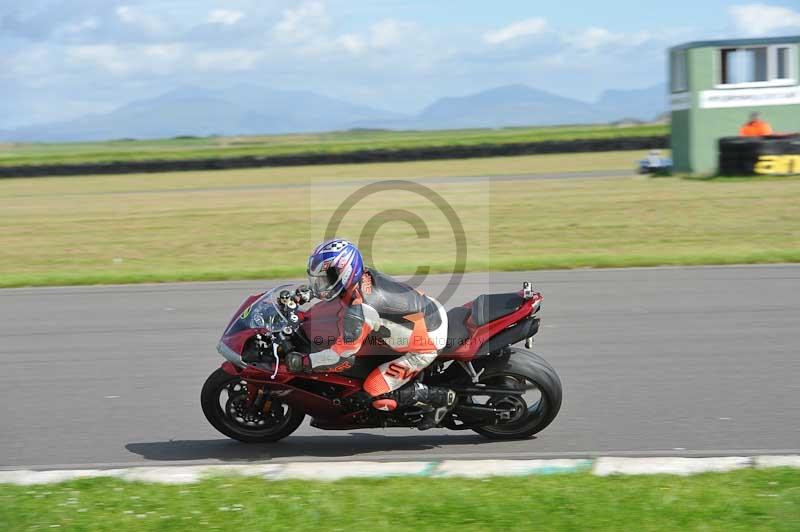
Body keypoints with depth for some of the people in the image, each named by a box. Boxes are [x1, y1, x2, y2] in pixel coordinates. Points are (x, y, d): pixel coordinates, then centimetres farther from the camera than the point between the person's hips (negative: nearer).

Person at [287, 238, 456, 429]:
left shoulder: (358, 310, -29)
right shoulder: (364, 275, -4)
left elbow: (344, 356, -25)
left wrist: (304, 362, -18)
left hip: (427, 345, -9)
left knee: (376, 393, -6)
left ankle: (441, 397, 3)